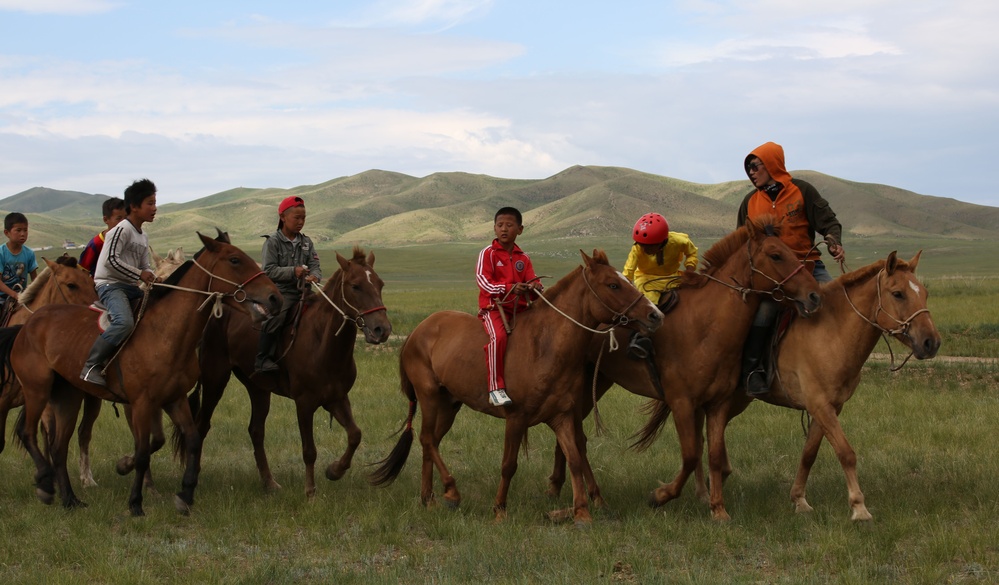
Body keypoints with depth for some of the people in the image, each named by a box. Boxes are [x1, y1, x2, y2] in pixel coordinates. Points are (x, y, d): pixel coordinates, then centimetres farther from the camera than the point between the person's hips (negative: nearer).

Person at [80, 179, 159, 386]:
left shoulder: (143, 237, 18)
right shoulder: (122, 230, -10)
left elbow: (144, 267, 24)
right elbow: (111, 260, -19)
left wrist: (153, 278, 2)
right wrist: (139, 274, -17)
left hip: (131, 287, 10)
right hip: (110, 285, -10)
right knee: (124, 322, -33)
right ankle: (91, 366, -28)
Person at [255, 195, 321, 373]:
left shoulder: (306, 242, 15)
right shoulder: (273, 242, -1)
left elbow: (315, 265, 9)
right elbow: (269, 270, -9)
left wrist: (314, 276, -15)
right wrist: (293, 271, -22)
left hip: (303, 291, 6)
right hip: (280, 291, -6)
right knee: (275, 317, -31)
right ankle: (262, 359, -22)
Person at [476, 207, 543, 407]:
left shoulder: (523, 258, 15)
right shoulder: (488, 253, 1)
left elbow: (532, 281, 8)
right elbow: (482, 280, -11)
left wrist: (536, 288, -19)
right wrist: (509, 288, -25)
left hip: (520, 308, 5)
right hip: (494, 307, -5)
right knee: (498, 336, -32)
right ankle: (496, 388, -33)